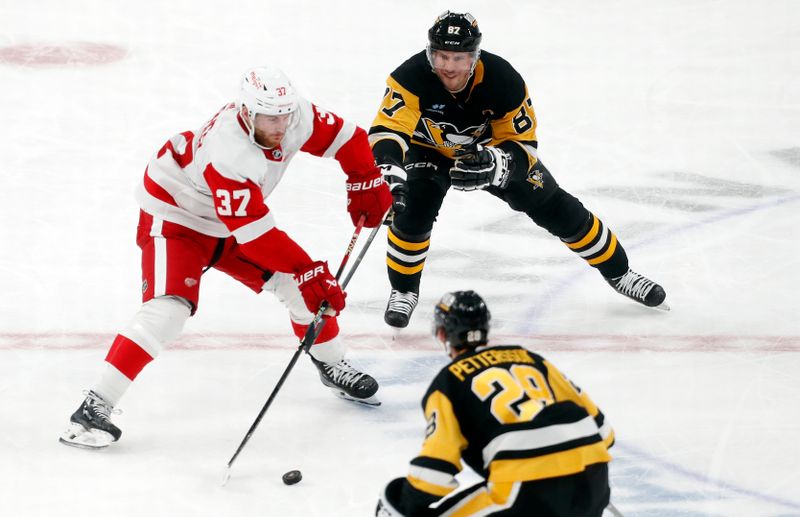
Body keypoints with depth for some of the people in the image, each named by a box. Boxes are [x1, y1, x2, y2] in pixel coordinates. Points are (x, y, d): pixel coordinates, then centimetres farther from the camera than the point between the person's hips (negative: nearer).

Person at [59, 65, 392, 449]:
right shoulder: (227, 155, -39)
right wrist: (307, 270, -33)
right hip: (174, 215, -7)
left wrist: (366, 184, -7)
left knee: (297, 282, 3)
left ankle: (332, 366, 29)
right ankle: (95, 406, -24)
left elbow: (346, 138, 0)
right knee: (170, 308, -25)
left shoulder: (296, 116, -19)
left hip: (231, 220, 8)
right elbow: (255, 234, -36)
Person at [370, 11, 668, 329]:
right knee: (414, 210, -27)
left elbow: (522, 144, -24)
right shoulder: (411, 78, -35)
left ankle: (618, 272, 20)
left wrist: (496, 163, -47)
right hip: (431, 150, -1)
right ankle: (403, 291, -1)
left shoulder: (503, 80, -32)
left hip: (490, 149, 1)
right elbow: (386, 131, -43)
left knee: (556, 209, 0)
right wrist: (389, 169, -64)